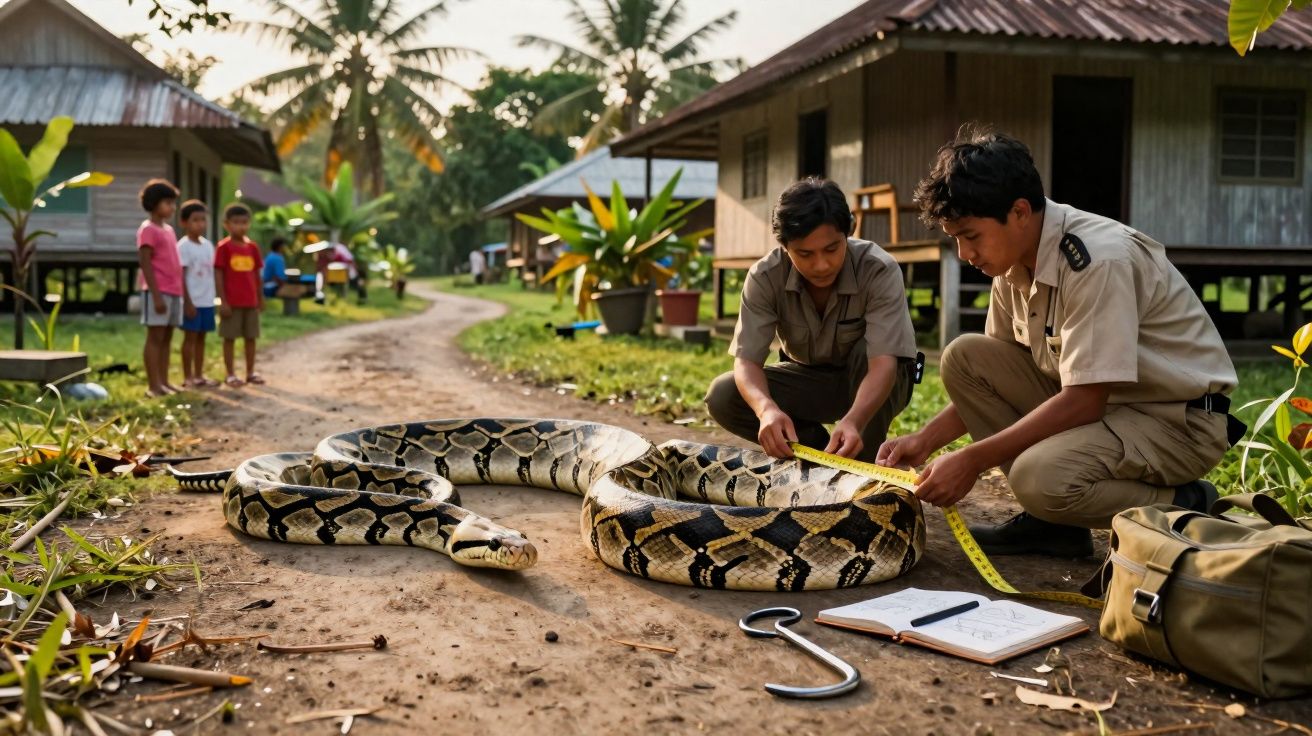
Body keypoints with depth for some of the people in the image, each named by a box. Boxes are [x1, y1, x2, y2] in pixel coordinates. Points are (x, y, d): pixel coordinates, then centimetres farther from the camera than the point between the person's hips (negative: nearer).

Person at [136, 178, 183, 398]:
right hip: (158, 291, -8)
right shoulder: (148, 230, -8)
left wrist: (179, 291, 16)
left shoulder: (169, 229, 18)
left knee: (167, 338, 9)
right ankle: (153, 385, -4)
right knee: (155, 337, -6)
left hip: (174, 291, 8)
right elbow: (145, 264, -14)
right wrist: (156, 295, -20)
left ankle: (164, 381, 14)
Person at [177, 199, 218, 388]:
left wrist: (214, 297, 11)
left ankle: (199, 375, 18)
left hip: (207, 300, 7)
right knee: (190, 337, -1)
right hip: (192, 301, -7)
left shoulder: (208, 245, 11)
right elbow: (181, 276, -12)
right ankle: (188, 377, 5)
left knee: (201, 337, 11)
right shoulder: (183, 246, -10)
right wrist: (187, 302, -16)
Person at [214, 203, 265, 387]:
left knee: (251, 337, 10)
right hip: (232, 302, -5)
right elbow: (218, 275, -8)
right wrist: (223, 301, -12)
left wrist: (261, 298, 14)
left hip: (251, 301, 5)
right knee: (230, 338, 2)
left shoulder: (252, 247, 7)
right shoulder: (224, 247, -7)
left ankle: (251, 372, 20)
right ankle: (230, 374, 9)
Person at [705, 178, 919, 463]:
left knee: (867, 349, -36)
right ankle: (820, 450, -2)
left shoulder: (880, 271, -29)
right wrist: (766, 407, -50)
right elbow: (747, 360, -27)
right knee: (721, 397, -21)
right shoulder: (765, 277, -21)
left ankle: (863, 463, -19)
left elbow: (883, 361, -39)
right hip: (808, 381, 3)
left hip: (872, 386, -2)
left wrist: (853, 420, -59)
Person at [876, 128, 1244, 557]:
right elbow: (994, 378, 10)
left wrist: (973, 459, -25)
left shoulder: (1099, 260, -25)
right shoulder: (1015, 262, 0)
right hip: (1097, 404, 9)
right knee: (963, 357, -6)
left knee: (1042, 476, -34)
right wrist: (925, 439, -3)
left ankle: (1182, 508, -3)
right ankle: (1051, 523, -1)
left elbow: (1083, 401, -28)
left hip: (1182, 419, -8)